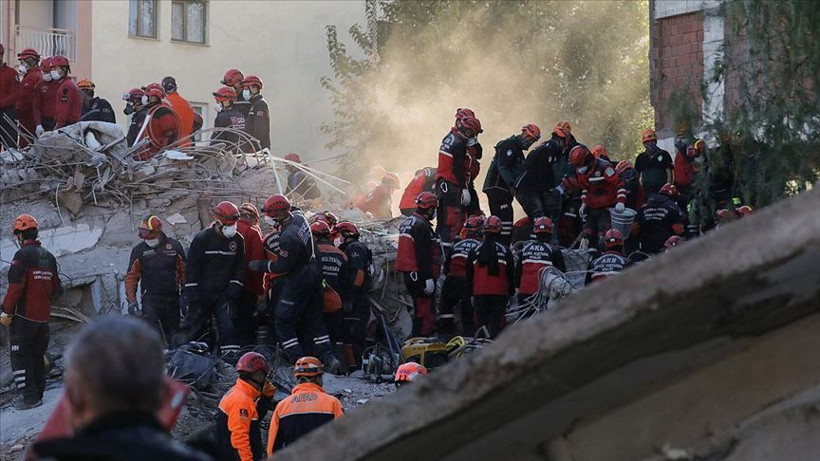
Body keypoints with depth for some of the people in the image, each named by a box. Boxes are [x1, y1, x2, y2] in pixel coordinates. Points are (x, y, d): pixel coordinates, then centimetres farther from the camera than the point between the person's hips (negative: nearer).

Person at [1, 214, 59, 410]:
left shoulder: (23, 255, -14)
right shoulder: (49, 257, 9)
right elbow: (55, 287, 15)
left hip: (24, 315, -7)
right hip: (43, 316, 7)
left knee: (20, 356, -2)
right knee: (37, 355, 16)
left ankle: (29, 396, -6)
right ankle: (37, 392, 21)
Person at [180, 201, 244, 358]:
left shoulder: (237, 240, 1)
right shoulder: (202, 238, -10)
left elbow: (239, 269, 7)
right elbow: (191, 269, -8)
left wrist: (232, 293, -4)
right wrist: (192, 297, -12)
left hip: (222, 294, 2)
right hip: (202, 294, -2)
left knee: (226, 325, -10)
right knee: (195, 326, 6)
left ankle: (231, 356, -10)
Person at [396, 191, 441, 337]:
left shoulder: (407, 222, 17)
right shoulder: (421, 226, -16)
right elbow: (423, 255, -21)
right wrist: (428, 278, -22)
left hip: (410, 274, 11)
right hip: (420, 275, -11)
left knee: (420, 311, 18)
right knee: (426, 314, -9)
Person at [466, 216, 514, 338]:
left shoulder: (474, 251, 3)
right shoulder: (505, 251, -1)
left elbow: (469, 275, 8)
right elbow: (511, 275, 3)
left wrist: (471, 293, 17)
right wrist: (511, 293, 13)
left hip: (480, 293, 1)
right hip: (500, 294, -1)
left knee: (481, 324, 6)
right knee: (496, 323, -1)